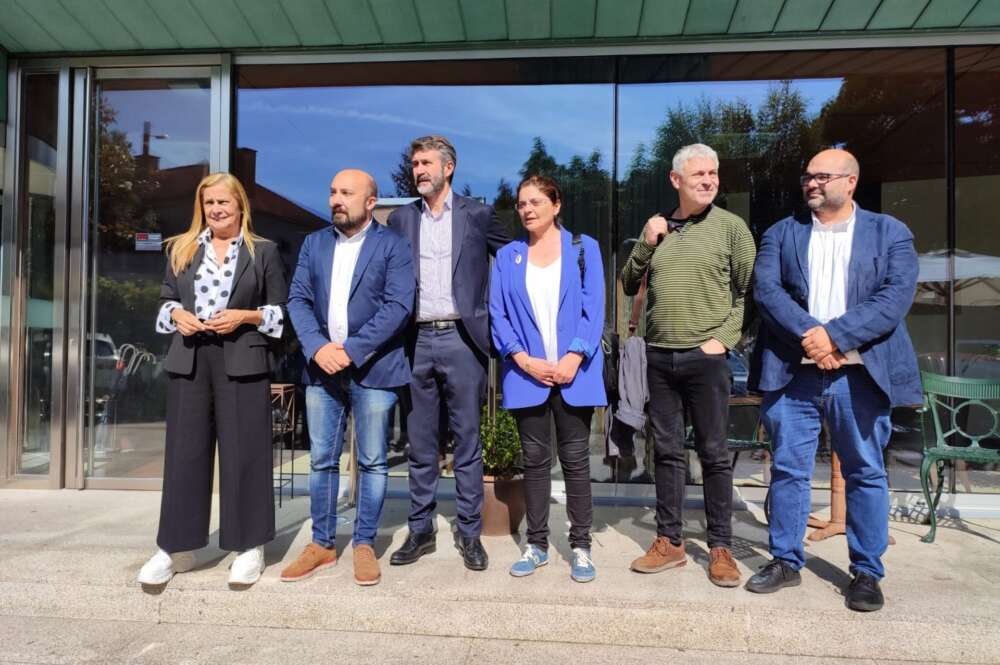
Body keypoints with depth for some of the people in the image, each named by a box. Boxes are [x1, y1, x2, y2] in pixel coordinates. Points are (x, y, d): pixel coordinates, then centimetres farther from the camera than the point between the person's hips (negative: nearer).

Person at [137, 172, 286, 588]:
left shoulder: (263, 251, 5)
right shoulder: (181, 248, 15)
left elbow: (281, 309, 4)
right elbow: (166, 300, 18)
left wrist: (245, 316, -12)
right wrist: (177, 315, -4)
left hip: (241, 362, -3)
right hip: (189, 360, 3)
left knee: (243, 453, 0)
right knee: (184, 452, 6)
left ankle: (249, 547, 12)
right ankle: (176, 548, 18)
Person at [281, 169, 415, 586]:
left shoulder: (393, 246, -1)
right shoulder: (314, 243, 13)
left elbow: (398, 306, -12)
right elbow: (297, 300, 6)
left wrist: (351, 350, -17)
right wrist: (318, 347, -11)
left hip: (372, 368, -4)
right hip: (321, 365, 4)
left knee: (372, 462, 4)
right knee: (322, 460, 10)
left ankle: (365, 545, 19)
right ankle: (322, 545, 24)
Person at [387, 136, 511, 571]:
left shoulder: (476, 215, 4)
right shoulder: (400, 219, 11)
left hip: (461, 338, -2)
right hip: (417, 341, 3)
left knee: (467, 442, 4)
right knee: (420, 445, 10)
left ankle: (469, 533, 17)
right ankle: (420, 531, 22)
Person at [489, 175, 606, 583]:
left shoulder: (584, 249, 6)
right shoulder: (507, 256, 10)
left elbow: (594, 308, -2)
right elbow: (498, 314, 3)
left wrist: (574, 357, -14)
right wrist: (523, 359, -10)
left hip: (574, 372, -1)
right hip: (527, 373, 2)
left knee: (575, 459, 4)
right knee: (535, 459, 9)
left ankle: (581, 545, 16)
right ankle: (537, 544, 21)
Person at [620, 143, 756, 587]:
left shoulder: (730, 227, 1)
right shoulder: (657, 228, 11)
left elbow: (750, 292, 1)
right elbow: (629, 286, 12)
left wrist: (724, 338, -8)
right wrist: (645, 244, -2)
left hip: (706, 357, -3)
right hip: (659, 355, 4)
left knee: (714, 454, 4)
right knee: (667, 451, 10)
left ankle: (720, 548, 16)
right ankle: (669, 542, 21)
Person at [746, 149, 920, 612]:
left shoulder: (890, 233, 7)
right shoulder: (781, 233, 10)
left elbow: (895, 297, -6)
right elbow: (765, 290, -4)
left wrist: (835, 335, -17)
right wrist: (810, 335, -17)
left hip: (861, 375, -1)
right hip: (792, 372, 1)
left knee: (866, 473, 7)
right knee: (788, 469, 6)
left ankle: (867, 572, 22)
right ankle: (786, 561, 21)